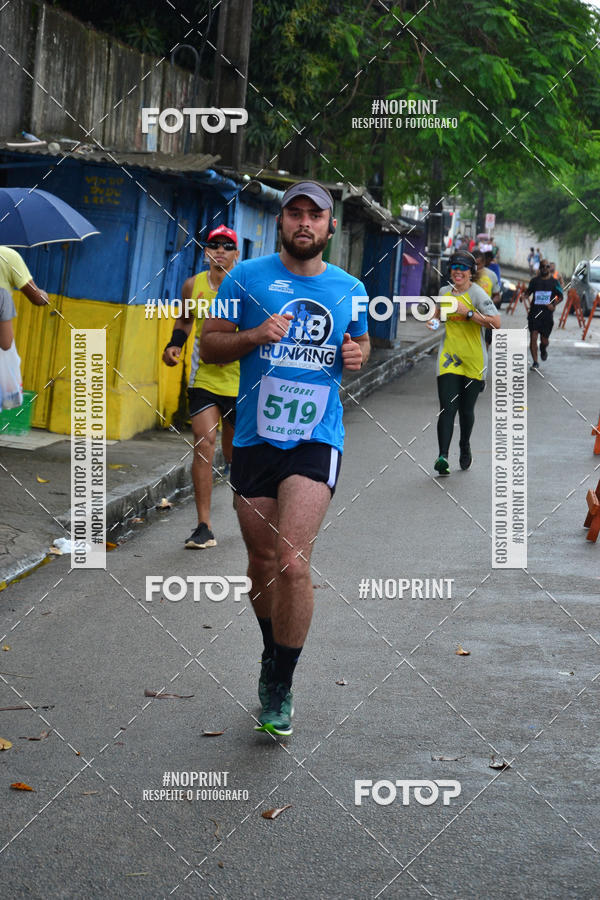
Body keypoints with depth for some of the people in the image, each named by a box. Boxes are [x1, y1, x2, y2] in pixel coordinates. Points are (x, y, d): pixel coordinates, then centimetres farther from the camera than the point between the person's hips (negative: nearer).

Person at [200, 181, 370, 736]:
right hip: (255, 438, 1)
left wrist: (357, 355, 0)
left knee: (293, 563, -15)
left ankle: (281, 687, -1)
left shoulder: (349, 289, 7)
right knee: (263, 561, 11)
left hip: (317, 440, -1)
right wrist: (255, 336, -14)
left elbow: (361, 342, 24)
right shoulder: (248, 277, 2)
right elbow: (208, 345, 4)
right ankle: (272, 652, 39)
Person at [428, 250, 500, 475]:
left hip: (474, 360, -2)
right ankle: (442, 455, -21)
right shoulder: (444, 291, 7)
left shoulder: (477, 294, -10)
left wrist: (468, 313, -24)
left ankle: (465, 448, 36)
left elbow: (496, 322, -20)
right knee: (447, 408, -12)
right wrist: (433, 320, 9)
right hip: (449, 356, 3)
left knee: (466, 410, 10)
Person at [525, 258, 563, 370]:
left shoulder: (554, 281, 3)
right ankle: (535, 362, -1)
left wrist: (554, 305, -7)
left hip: (547, 314, 0)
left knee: (544, 340, 4)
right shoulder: (534, 280, 5)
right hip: (534, 313, 0)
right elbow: (528, 292, 15)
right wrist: (524, 296, -9)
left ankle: (543, 349, 42)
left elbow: (560, 297, 11)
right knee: (533, 337, -11)